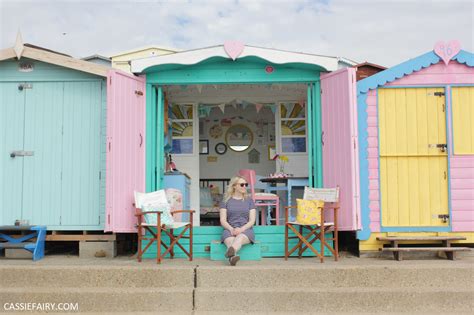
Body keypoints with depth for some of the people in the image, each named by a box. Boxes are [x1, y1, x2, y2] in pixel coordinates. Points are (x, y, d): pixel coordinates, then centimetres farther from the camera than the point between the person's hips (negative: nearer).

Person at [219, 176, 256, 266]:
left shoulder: (249, 200, 14)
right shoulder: (226, 201, 12)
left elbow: (252, 220, 6)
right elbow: (223, 220, 6)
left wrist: (241, 229, -13)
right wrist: (232, 229, -15)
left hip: (246, 230, 0)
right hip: (230, 229, 1)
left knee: (240, 237, -39)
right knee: (230, 241, -37)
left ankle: (230, 252, -70)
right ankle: (233, 256, -69)